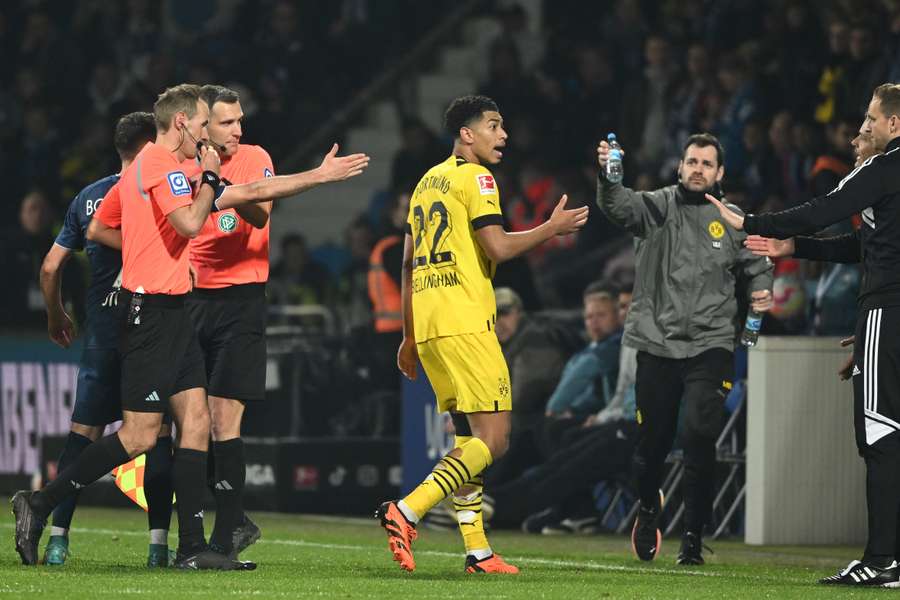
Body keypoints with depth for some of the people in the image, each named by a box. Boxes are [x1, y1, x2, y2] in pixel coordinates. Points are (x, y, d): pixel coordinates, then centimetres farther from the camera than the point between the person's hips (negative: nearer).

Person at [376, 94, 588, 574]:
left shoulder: (428, 180, 20)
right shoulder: (474, 178, -6)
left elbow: (408, 262, 21)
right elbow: (498, 248, -16)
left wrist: (410, 336, 24)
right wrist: (552, 228, -1)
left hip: (426, 324, 9)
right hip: (463, 324, -9)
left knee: (468, 435, 13)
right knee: (493, 437, -9)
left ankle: (478, 552, 9)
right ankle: (406, 512, -21)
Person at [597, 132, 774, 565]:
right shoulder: (659, 206, 1)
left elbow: (756, 262, 19)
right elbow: (620, 205, -19)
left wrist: (763, 290, -3)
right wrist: (607, 176, -40)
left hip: (710, 346, 0)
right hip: (657, 344, 0)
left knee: (700, 437, -13)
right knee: (652, 441, 6)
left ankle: (693, 537, -1)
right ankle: (648, 507, 38)